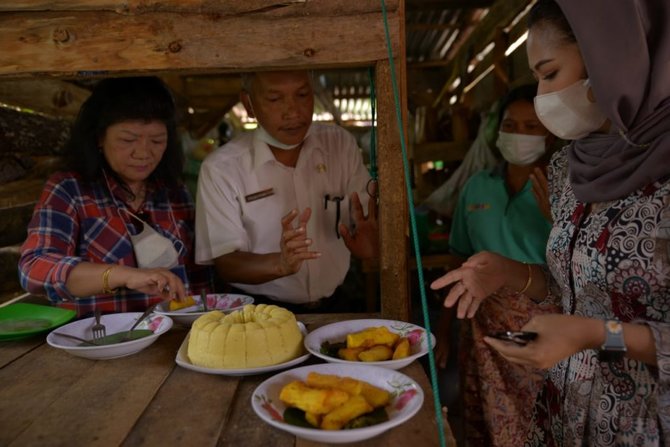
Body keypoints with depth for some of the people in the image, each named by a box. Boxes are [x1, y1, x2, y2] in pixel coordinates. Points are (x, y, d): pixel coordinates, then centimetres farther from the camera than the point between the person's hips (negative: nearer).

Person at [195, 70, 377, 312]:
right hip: (260, 314, -2)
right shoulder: (220, 169, -5)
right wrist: (280, 264, -25)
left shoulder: (341, 144, 7)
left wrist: (370, 242, -19)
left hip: (334, 306, 3)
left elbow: (372, 219, 5)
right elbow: (225, 263, -6)